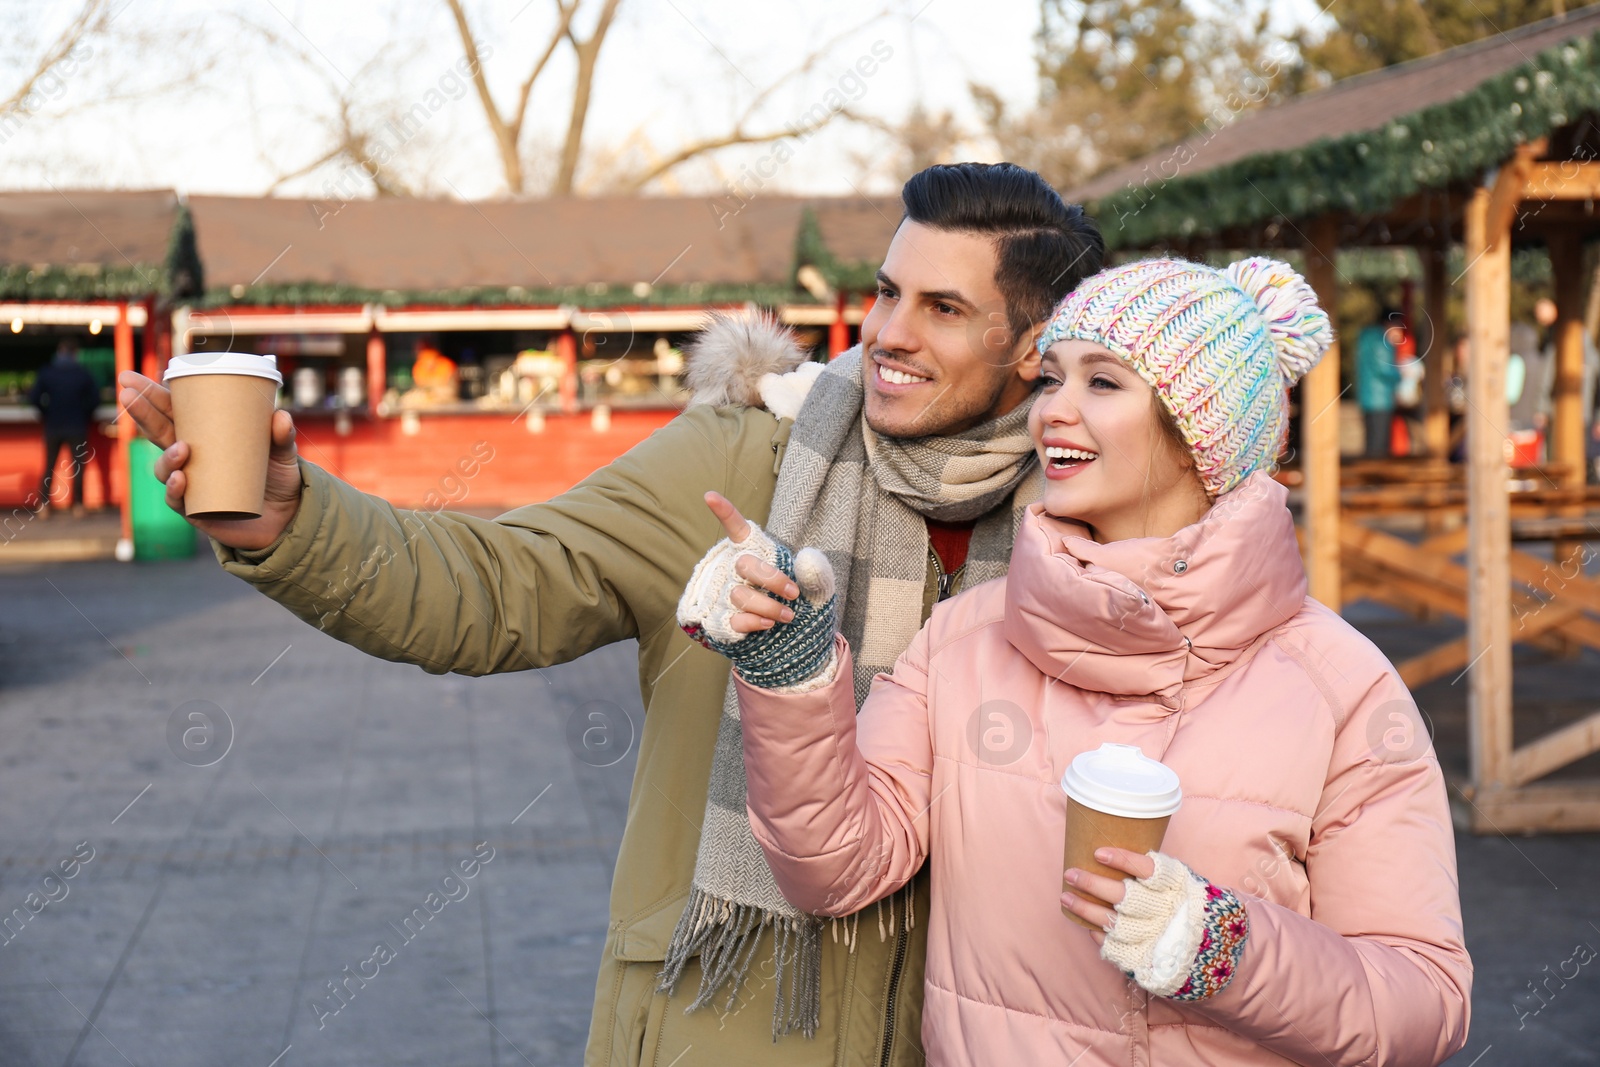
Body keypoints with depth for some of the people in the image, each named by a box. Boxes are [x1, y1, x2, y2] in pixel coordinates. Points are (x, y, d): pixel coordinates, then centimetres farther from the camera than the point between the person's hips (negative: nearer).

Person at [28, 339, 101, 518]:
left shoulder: (46, 373, -2)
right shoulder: (83, 374, -5)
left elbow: (33, 397, -5)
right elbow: (95, 399, -5)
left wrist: (45, 412, 11)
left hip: (53, 426, 1)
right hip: (77, 427, -1)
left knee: (49, 466, 10)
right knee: (78, 465, 5)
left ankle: (43, 505, 3)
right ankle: (78, 505, -1)